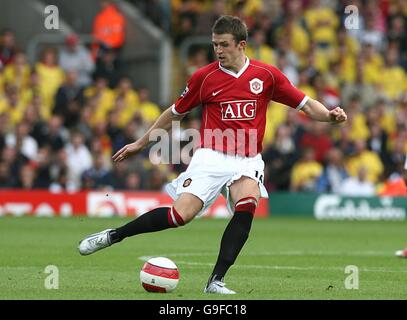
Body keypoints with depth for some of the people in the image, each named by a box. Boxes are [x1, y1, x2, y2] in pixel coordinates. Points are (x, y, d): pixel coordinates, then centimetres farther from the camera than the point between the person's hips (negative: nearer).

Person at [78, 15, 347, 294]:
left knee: (247, 205, -29)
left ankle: (216, 281, -24)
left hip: (248, 161, 1)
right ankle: (114, 235, 0)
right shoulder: (204, 77, 1)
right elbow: (175, 113, 15)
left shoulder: (267, 75, 1)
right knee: (181, 214, -19)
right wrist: (141, 143, 21)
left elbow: (305, 104, 8)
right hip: (211, 157, -1)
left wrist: (330, 115, -13)